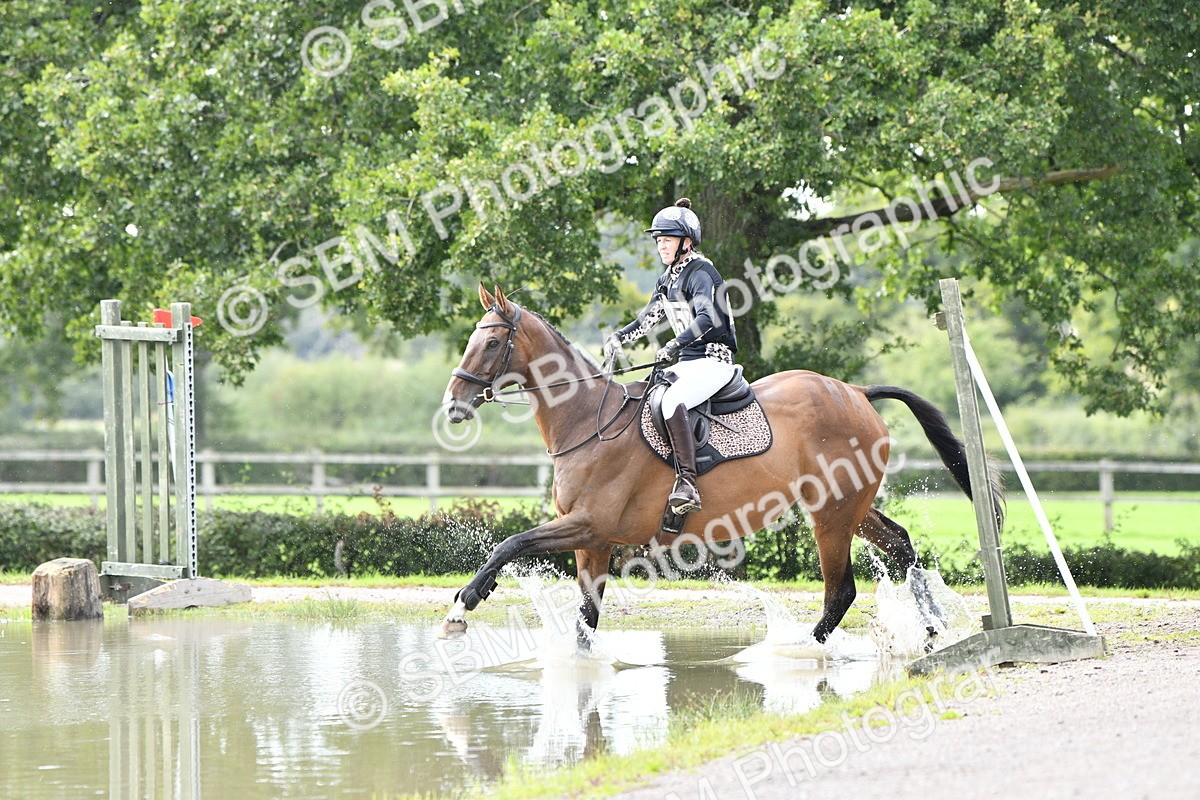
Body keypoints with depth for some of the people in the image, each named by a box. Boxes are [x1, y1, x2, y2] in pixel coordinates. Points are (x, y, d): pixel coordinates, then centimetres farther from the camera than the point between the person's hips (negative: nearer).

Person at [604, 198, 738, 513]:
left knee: (671, 401, -35)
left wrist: (675, 345, -39)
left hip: (713, 360, -10)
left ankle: (688, 484, -42)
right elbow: (647, 319, 22)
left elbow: (707, 318, -27)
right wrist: (619, 337, 3)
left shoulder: (700, 273, -12)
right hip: (687, 363, 10)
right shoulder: (667, 280, 16)